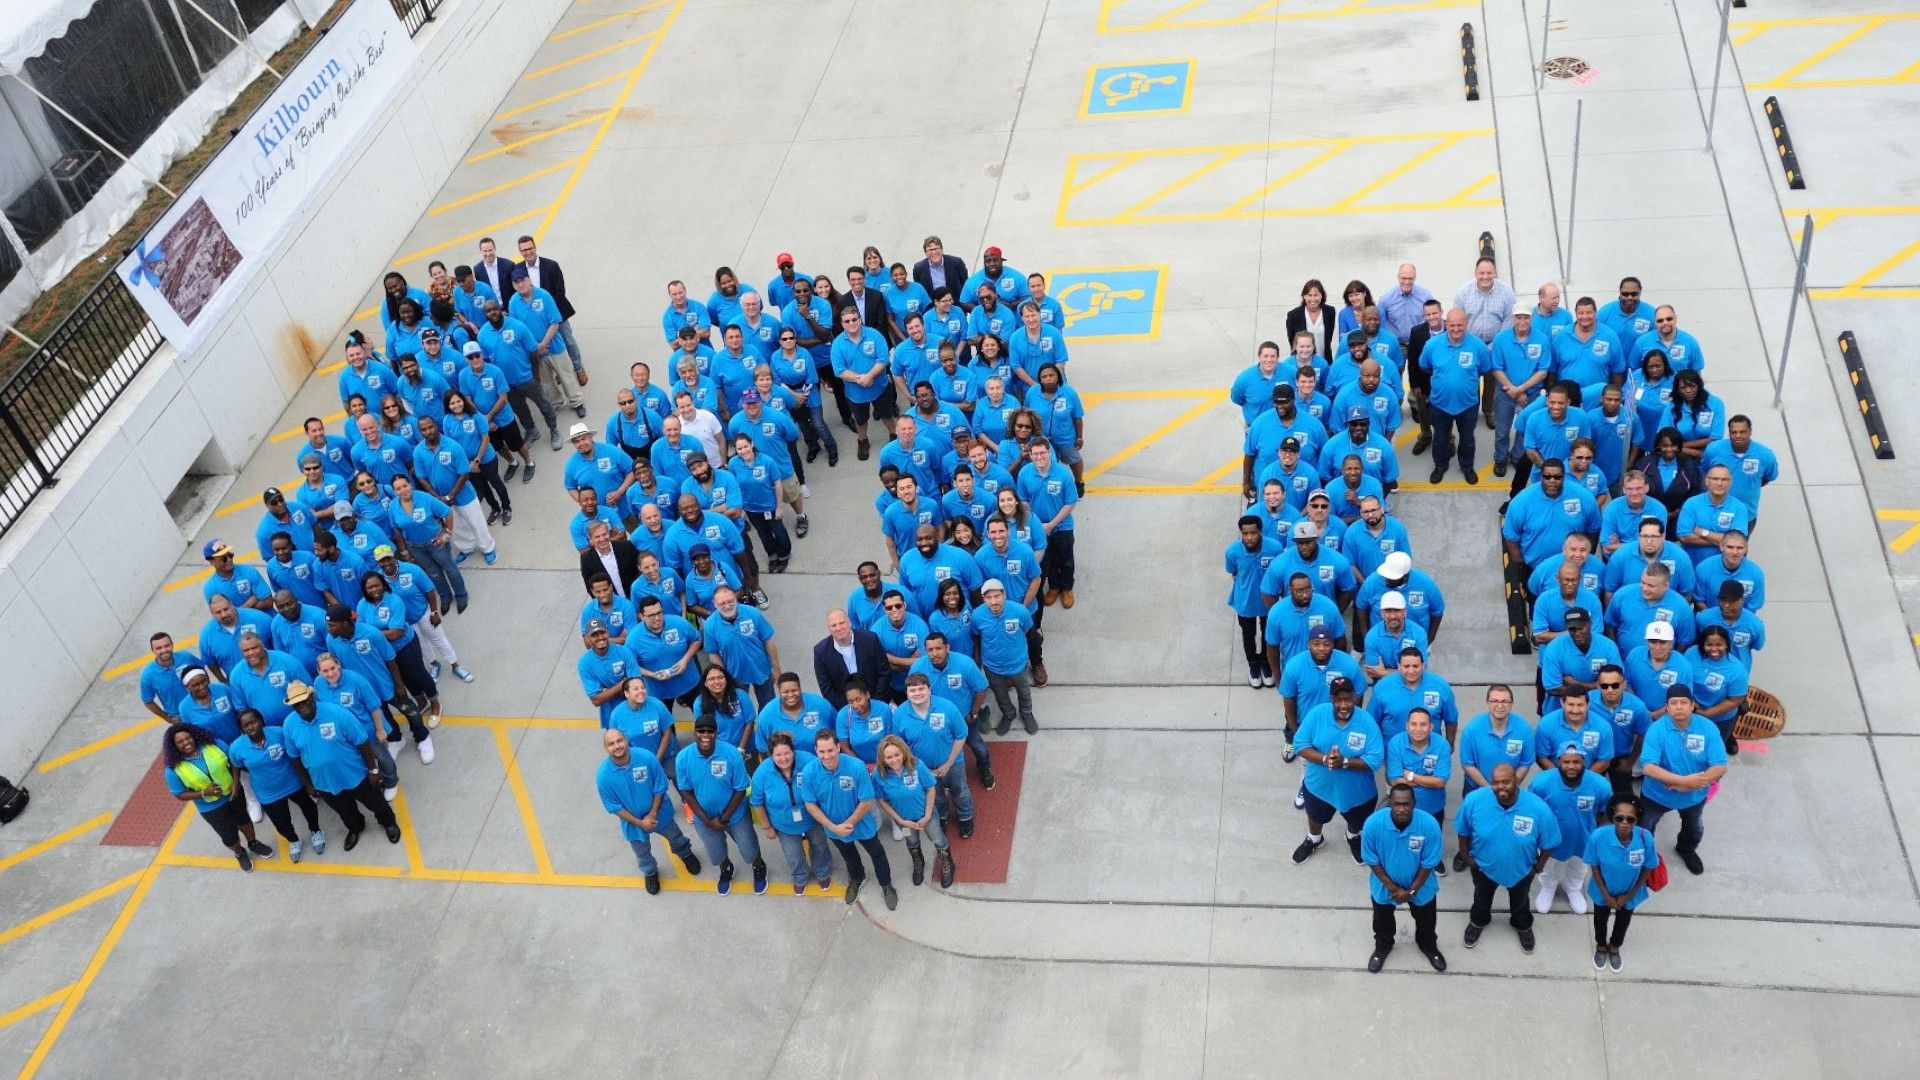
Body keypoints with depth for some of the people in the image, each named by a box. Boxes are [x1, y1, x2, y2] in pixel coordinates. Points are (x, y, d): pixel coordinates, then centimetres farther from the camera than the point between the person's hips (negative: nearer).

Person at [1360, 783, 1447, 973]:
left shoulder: (1429, 824, -33)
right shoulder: (1373, 823, -33)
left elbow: (1428, 865, -19)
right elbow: (1372, 862, -18)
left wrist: (1411, 890, -15)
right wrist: (1393, 888, -15)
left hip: (1421, 886, 0)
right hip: (1384, 885, 0)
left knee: (1426, 921, 27)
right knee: (1382, 920, 28)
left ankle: (1428, 946, 59)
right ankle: (1383, 946, 59)